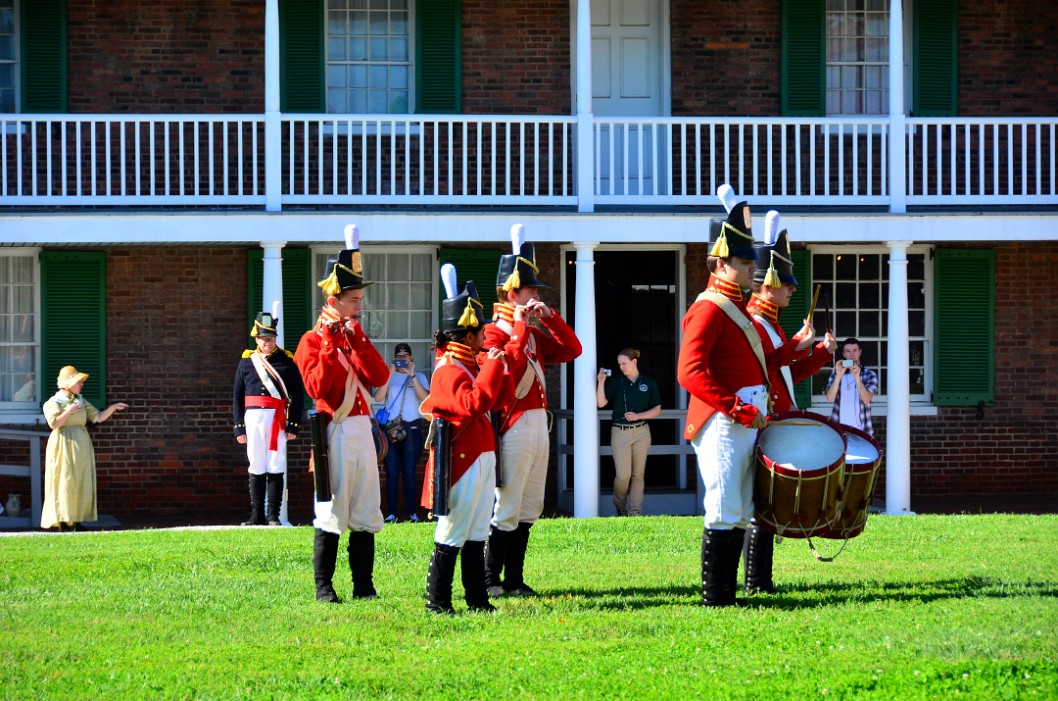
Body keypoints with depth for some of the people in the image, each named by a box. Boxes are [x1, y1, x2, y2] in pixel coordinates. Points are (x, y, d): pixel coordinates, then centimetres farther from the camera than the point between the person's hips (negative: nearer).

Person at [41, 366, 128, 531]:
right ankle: (63, 521, -8)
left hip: (81, 447, 7)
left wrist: (113, 408, 0)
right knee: (64, 482, -9)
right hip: (64, 447, -7)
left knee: (81, 484, 3)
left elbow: (98, 417, 10)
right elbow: (53, 423, -17)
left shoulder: (81, 402, 14)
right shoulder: (54, 403, -5)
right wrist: (68, 411, -17)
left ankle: (76, 521, 6)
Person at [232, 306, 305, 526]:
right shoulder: (246, 362, 10)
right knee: (256, 468, 5)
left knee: (276, 467, -2)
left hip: (278, 419, -2)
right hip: (253, 418, 2)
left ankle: (273, 515, 1)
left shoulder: (286, 361, 3)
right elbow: (237, 397, 11)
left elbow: (298, 395, 1)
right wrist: (239, 427, 4)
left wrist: (293, 425, -5)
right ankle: (257, 515, 9)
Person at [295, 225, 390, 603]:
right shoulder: (312, 341, -4)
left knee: (366, 511, 6)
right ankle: (324, 586, 0)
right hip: (334, 431, -7)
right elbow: (319, 387, -18)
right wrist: (332, 341, -17)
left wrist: (357, 339, -6)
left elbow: (380, 377, 1)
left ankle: (364, 585, 10)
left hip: (362, 430, 7)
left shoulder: (356, 338, 16)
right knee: (332, 512, -5)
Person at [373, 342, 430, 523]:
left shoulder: (419, 377, 9)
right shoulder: (387, 376, 10)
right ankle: (391, 513, -2)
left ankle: (412, 512, 2)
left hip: (412, 428, -1)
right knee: (392, 473, -3)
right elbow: (378, 397, -5)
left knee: (409, 473, -2)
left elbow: (425, 398, -9)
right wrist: (389, 375, -12)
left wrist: (412, 375, -15)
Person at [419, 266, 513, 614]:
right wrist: (492, 368, -22)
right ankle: (437, 600, -3)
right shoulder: (448, 370, -14)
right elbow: (473, 403, -28)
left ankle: (477, 598, 16)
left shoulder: (471, 366, 16)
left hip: (481, 459, 10)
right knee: (452, 533, -7)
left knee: (476, 534, 12)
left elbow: (499, 400, 18)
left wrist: (499, 368, 6)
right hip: (462, 463, -10)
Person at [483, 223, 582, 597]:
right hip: (515, 424, -9)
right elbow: (508, 371, -24)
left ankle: (514, 580, 14)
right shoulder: (494, 333, -9)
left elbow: (571, 350, 14)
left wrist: (550, 316, 5)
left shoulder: (534, 334, 18)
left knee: (529, 509, 10)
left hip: (538, 423, 9)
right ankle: (489, 579, -2)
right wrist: (520, 328, -20)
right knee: (507, 508, -8)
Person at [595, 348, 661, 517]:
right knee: (623, 475, -7)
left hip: (641, 431, 1)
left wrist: (638, 416, -11)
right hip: (620, 432, -1)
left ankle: (635, 511, 9)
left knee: (638, 474, 3)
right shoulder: (615, 382, 4)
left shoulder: (648, 383, 4)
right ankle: (620, 507, 17)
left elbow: (656, 410, 4)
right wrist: (601, 382, -17)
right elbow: (601, 403, -6)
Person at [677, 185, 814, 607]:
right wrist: (739, 409, -24)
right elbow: (690, 373, -22)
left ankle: (727, 598, 16)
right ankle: (715, 602, -6)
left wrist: (795, 346, 19)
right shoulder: (709, 309, -11)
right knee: (724, 516, -9)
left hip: (747, 421, 10)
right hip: (723, 425, -10)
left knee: (740, 515, 11)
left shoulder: (738, 308, 20)